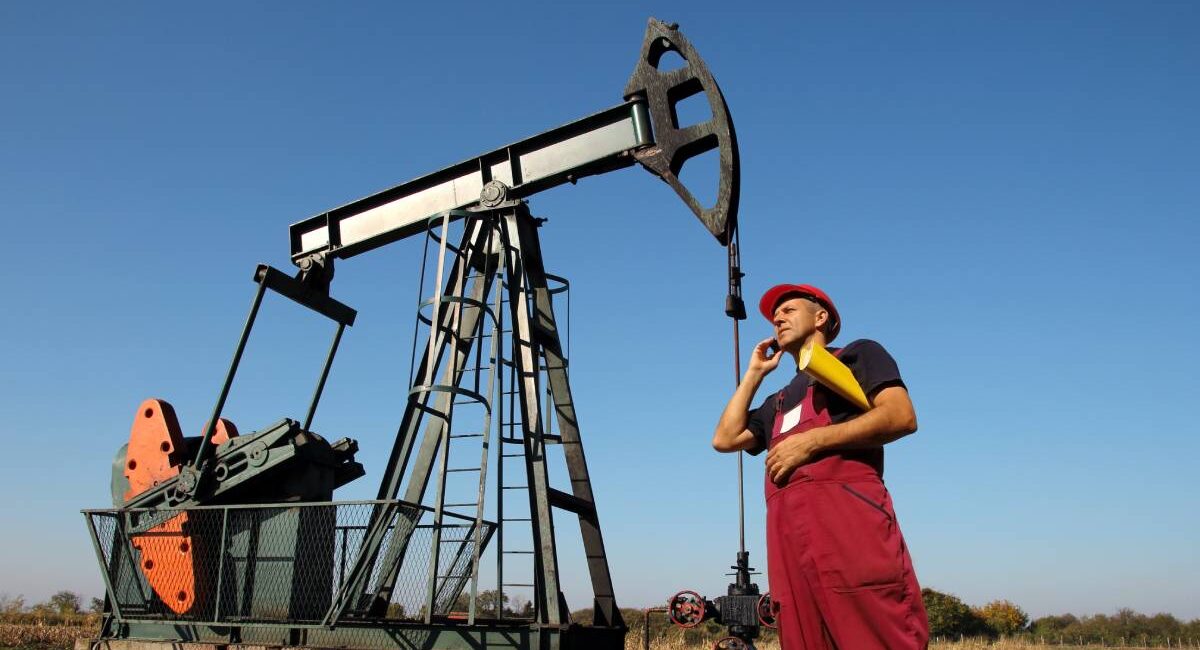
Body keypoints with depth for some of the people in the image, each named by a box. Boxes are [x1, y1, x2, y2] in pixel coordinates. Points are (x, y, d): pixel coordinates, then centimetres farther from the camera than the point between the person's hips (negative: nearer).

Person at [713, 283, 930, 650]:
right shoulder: (780, 401, 36)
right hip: (789, 532, 6)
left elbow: (901, 417, -2)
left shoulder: (856, 354, 16)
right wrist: (753, 374, 30)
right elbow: (724, 439, 25)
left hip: (847, 511, -6)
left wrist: (812, 440, -7)